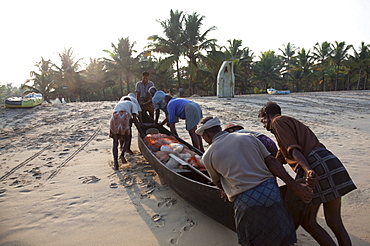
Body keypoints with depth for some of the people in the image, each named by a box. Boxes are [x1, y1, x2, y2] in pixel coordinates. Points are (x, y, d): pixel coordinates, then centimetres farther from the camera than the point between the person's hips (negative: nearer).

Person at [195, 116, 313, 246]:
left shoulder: (208, 156, 5)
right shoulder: (247, 137, 10)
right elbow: (271, 161, 4)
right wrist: (296, 186, 4)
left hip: (245, 201, -3)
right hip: (271, 192, 3)